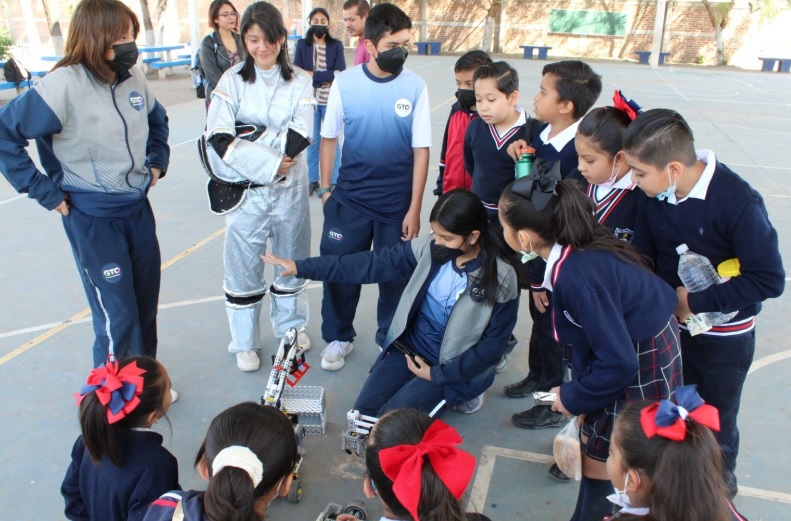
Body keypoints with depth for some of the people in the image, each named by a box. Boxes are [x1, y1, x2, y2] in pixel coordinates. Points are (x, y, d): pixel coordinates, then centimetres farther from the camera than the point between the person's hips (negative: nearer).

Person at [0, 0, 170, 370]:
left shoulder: (134, 77, 0)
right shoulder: (64, 85, -20)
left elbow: (157, 118, 21)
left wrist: (158, 159, 10)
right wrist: (45, 191, -15)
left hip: (138, 206, 6)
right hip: (92, 217, -6)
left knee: (146, 303, 16)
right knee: (117, 317, -1)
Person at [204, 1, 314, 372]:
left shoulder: (299, 82, 1)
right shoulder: (233, 80, -3)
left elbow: (298, 136, -12)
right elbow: (218, 137, -15)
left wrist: (246, 147, -19)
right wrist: (268, 163, -23)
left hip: (289, 188, 2)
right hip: (244, 190, -1)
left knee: (292, 258, 15)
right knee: (243, 266, 6)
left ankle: (290, 325, 38)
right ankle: (244, 342, 23)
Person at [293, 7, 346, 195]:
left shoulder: (336, 45, 3)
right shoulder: (302, 44, 5)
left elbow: (340, 73, -8)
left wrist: (313, 75, -11)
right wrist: (326, 77, -11)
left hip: (330, 101, -1)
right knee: (312, 141, 8)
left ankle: (334, 182, 11)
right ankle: (313, 180, 19)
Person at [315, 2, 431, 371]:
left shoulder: (415, 86, -7)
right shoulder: (344, 83, -6)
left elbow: (421, 149, -6)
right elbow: (329, 137, 5)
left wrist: (414, 209, -7)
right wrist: (324, 188, 6)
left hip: (397, 203, -1)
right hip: (349, 199, 1)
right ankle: (338, 338, 31)